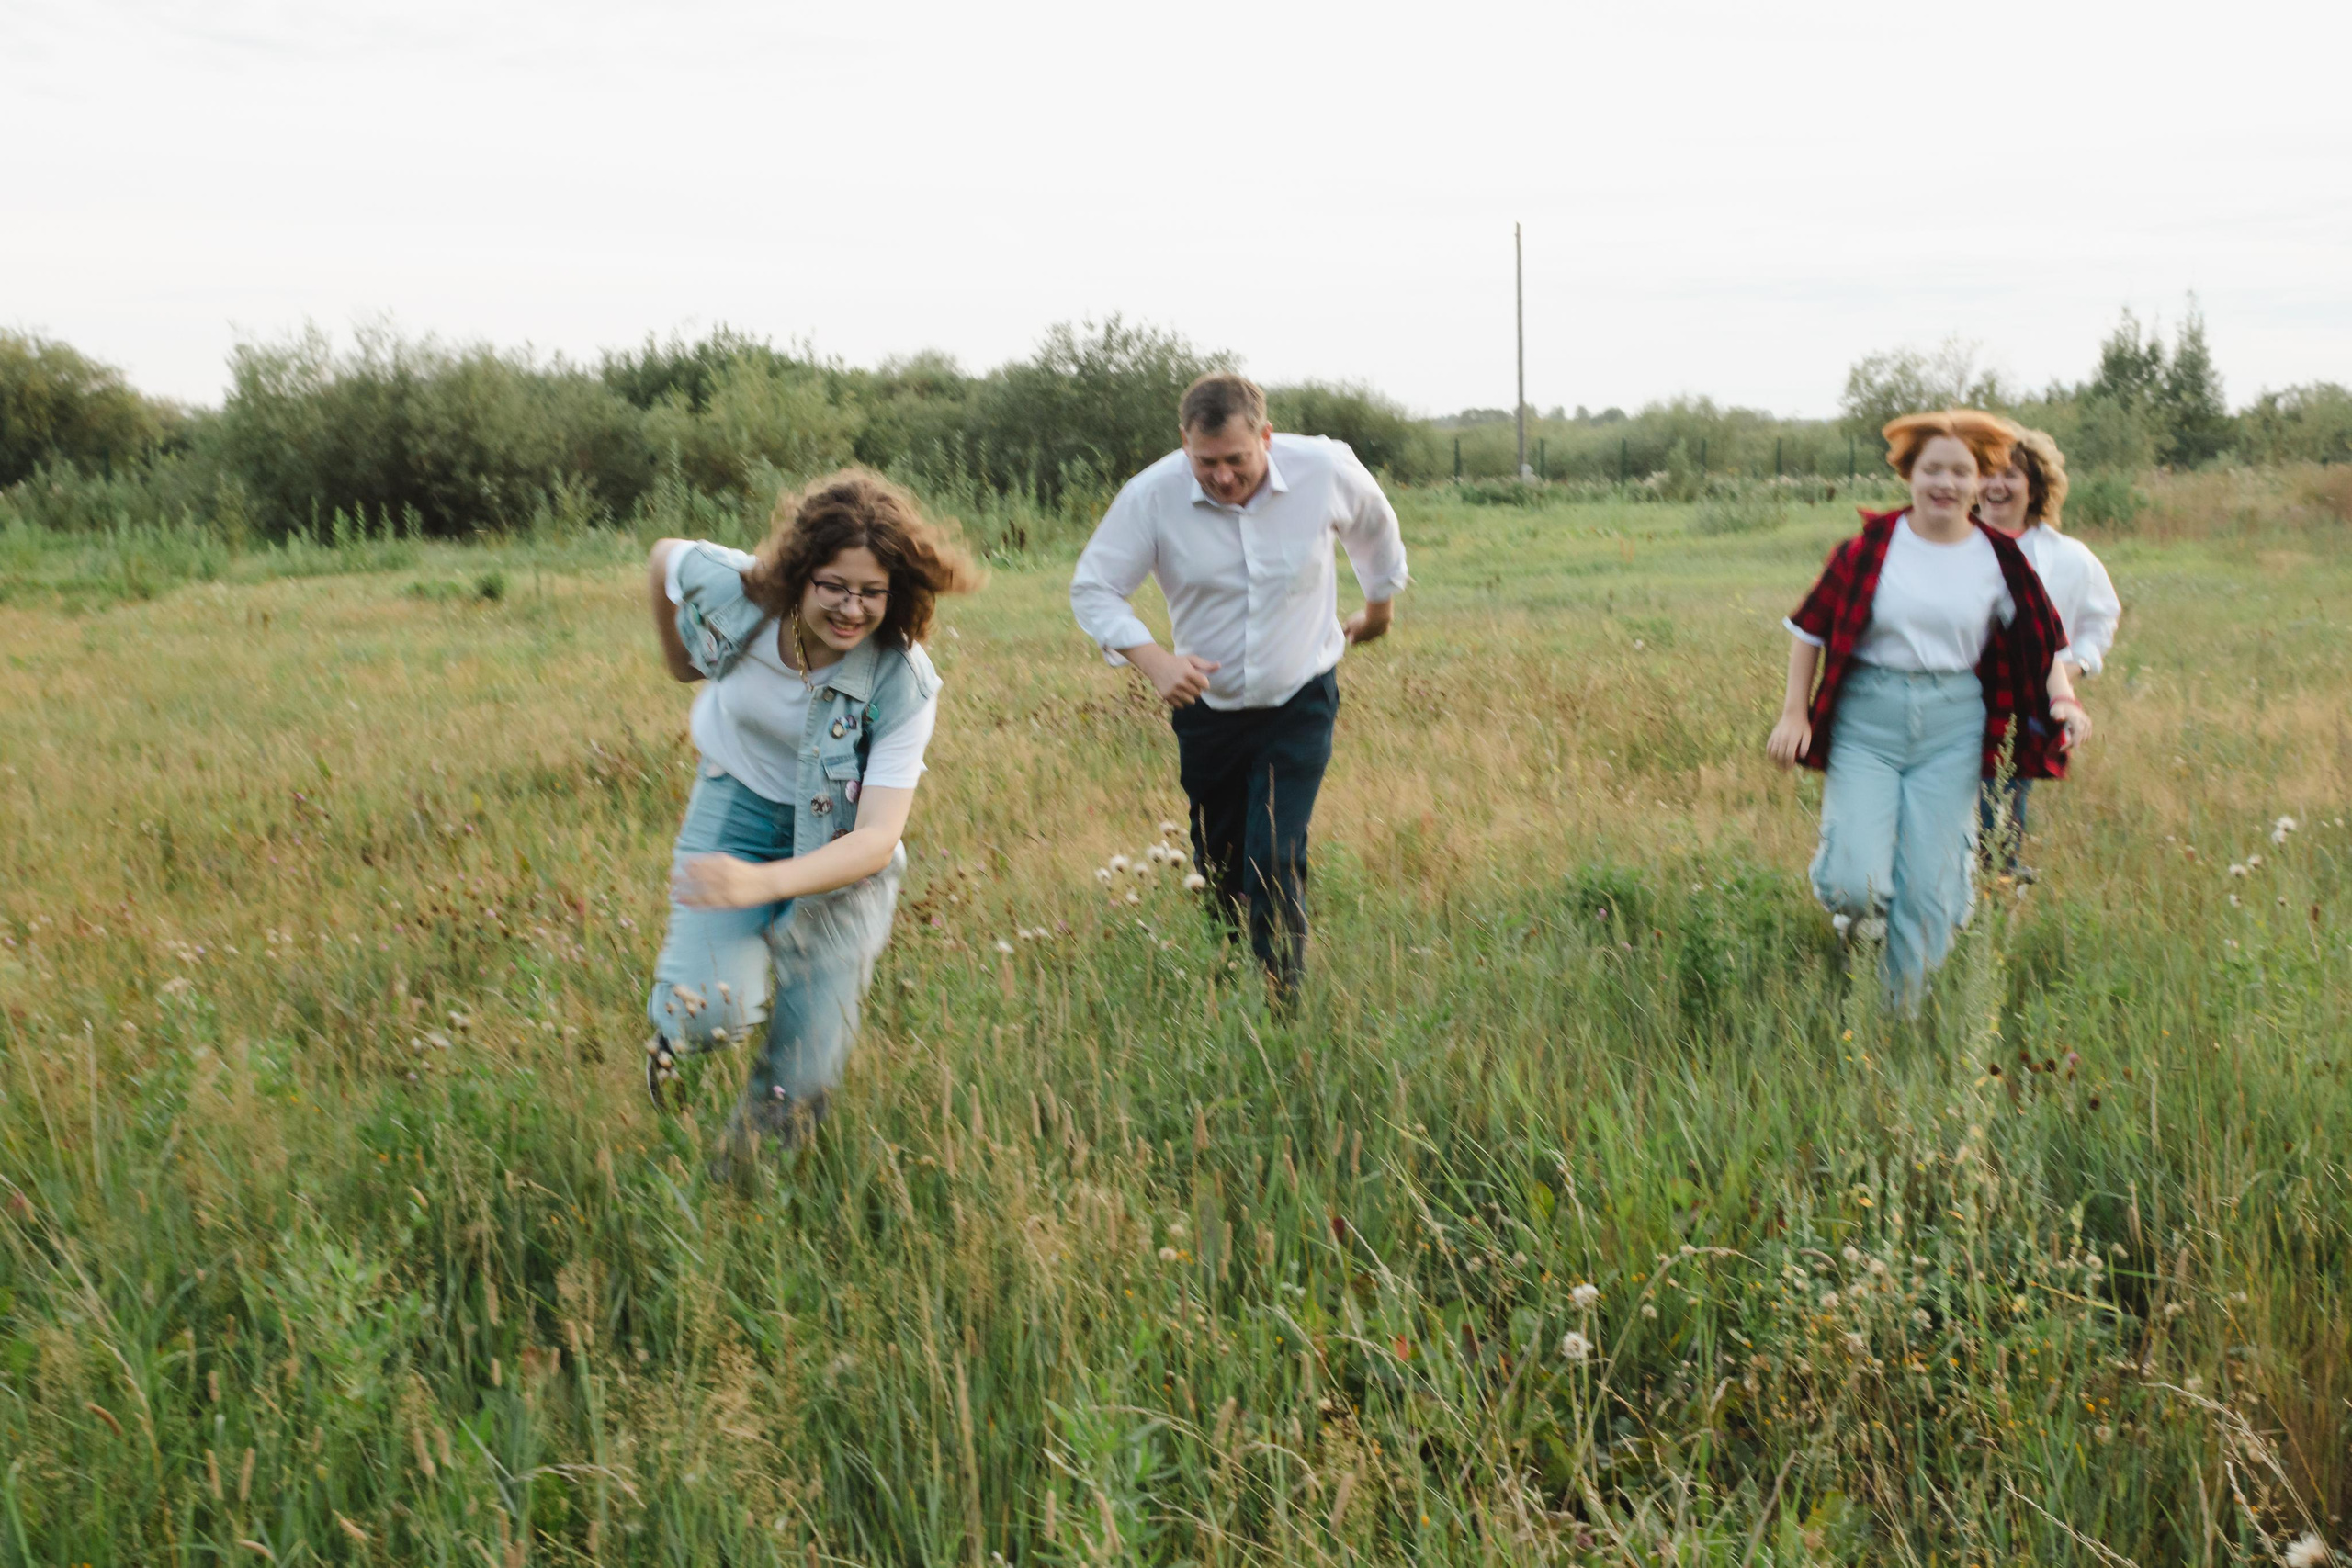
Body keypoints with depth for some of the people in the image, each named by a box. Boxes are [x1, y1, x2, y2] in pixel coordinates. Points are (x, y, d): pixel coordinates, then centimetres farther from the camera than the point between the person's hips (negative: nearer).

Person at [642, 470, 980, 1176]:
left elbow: (878, 839, -33)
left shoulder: (903, 685, -28)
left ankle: (762, 1124, 36)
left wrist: (762, 884, -49)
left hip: (839, 842, -1)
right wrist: (681, 661, 17)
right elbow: (664, 557, 1)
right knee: (714, 1015, -22)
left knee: (801, 1084, 1)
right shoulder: (729, 589, -24)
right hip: (738, 805, 1)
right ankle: (679, 1023, 15)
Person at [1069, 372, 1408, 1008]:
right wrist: (1154, 661, -26)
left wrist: (1379, 606, 21)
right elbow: (1093, 587, -10)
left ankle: (1285, 1012, -4)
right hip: (1207, 707, 2)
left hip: (1300, 702, -2)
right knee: (1218, 867, 15)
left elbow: (1375, 526, 7)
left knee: (1276, 861, -15)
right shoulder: (1152, 495, -18)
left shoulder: (1325, 468, -16)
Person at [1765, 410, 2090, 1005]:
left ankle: (1904, 1012, 22)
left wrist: (2063, 699, -7)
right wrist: (1795, 713, -2)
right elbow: (1811, 625, 2)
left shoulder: (1997, 558, 2)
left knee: (1928, 889, 2)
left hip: (1952, 731, 2)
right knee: (1857, 884, -12)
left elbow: (2042, 639, 11)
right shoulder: (1873, 543, -5)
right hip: (1866, 718, -2)